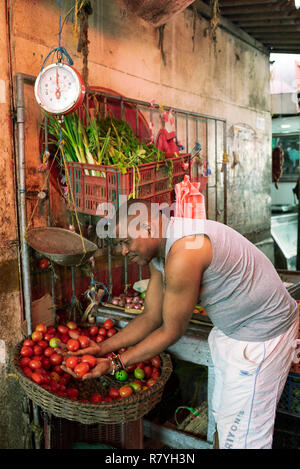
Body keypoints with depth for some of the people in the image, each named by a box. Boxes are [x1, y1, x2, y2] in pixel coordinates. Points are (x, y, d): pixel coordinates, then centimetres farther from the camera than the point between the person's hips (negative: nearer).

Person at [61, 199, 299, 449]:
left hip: (260, 336, -9)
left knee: (242, 436, 2)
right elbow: (151, 317, 4)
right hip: (229, 330, 10)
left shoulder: (183, 255, -33)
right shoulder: (159, 252, -1)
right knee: (223, 413, 23)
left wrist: (115, 363, -15)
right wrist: (103, 348, -1)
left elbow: (171, 331, -22)